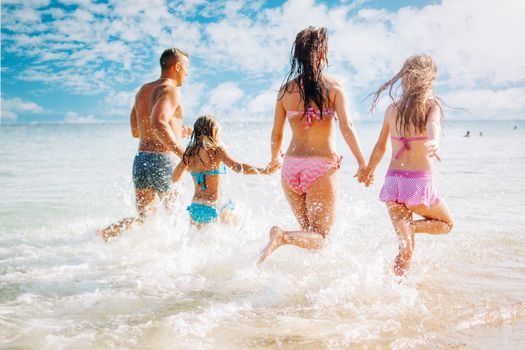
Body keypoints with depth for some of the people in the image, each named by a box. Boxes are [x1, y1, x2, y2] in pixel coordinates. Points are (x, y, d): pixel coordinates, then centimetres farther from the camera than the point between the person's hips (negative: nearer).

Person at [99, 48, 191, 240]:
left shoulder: (143, 90, 16)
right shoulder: (170, 89, -10)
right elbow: (158, 123, -28)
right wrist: (181, 151, -27)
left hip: (141, 158, 7)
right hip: (162, 160, -7)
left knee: (145, 216, 8)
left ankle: (105, 233, -15)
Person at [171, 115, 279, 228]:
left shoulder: (190, 153, 6)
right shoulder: (216, 150, -8)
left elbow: (174, 178, 15)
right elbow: (238, 167, -23)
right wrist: (264, 171, -23)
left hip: (195, 207, 5)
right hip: (214, 206, -5)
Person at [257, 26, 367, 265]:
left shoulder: (286, 89, 4)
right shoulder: (333, 87, -5)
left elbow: (276, 134, 8)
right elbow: (346, 127, -14)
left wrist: (275, 159, 26)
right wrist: (362, 164, -8)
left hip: (291, 166, 4)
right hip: (322, 167, -4)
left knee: (308, 229, 23)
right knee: (319, 236, 3)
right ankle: (283, 237, -25)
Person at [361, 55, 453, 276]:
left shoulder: (392, 109, 8)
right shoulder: (431, 106, -3)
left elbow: (380, 148, 15)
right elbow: (432, 126, -27)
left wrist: (369, 171, 31)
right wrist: (435, 143, -47)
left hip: (392, 182, 4)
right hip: (419, 183, -4)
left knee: (406, 249, 14)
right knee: (446, 223, 23)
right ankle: (412, 227, -5)